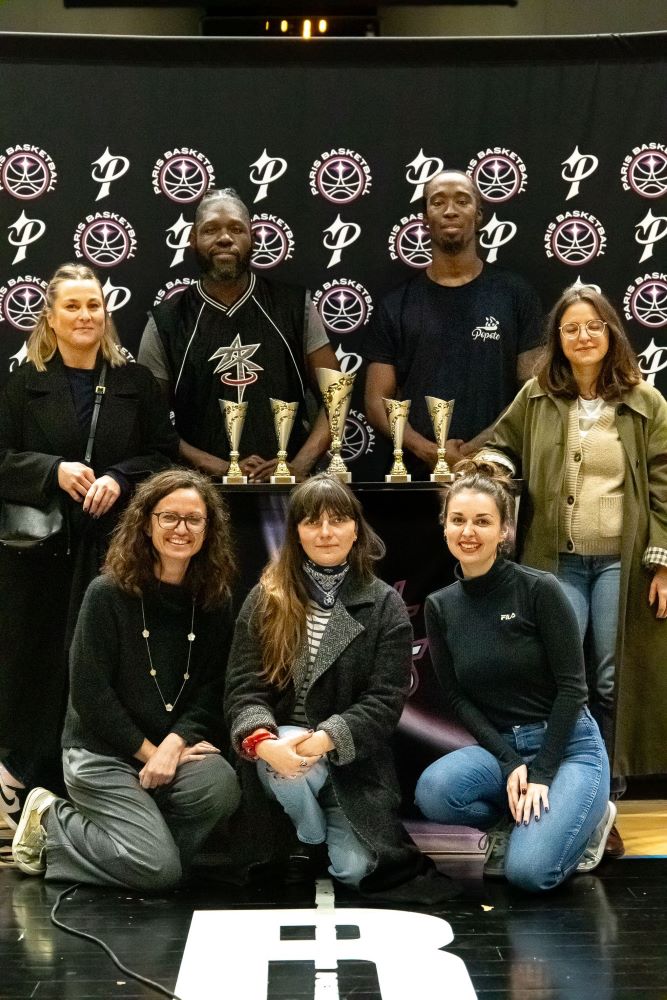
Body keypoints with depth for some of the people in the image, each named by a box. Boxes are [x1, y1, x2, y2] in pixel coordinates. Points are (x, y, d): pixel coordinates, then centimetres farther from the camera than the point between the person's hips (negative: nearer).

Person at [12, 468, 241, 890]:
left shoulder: (215, 601, 2)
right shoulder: (108, 594, -10)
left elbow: (211, 690, 0)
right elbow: (90, 693, -11)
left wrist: (175, 743, -17)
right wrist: (147, 750, -11)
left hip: (178, 747, 4)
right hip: (102, 751, -4)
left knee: (220, 786, -30)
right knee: (159, 869, -18)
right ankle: (50, 823, 7)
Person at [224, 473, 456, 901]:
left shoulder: (385, 606, -2)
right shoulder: (266, 599, 1)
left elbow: (386, 700, -9)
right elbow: (243, 687, -6)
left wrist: (326, 738, -26)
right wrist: (262, 741, -28)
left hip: (353, 757, 0)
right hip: (278, 749, 0)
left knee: (353, 868, -15)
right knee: (291, 767, -35)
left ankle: (339, 841, 22)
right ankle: (311, 847, -3)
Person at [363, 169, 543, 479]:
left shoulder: (515, 294, 5)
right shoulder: (397, 305, 8)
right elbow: (377, 402, 5)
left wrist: (478, 447, -13)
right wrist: (429, 451, -12)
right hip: (418, 474, 1)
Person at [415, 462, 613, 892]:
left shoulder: (540, 589, -13)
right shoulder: (440, 606, 1)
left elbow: (572, 687, -12)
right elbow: (458, 697, 0)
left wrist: (541, 773, -16)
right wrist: (509, 763, -13)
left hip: (567, 745, -4)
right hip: (499, 745, 4)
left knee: (527, 870, -25)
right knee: (433, 792, -28)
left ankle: (590, 816, 8)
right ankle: (533, 821, 2)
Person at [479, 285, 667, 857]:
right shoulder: (537, 398, 5)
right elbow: (501, 445, 19)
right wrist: (493, 465, -5)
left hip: (620, 559, -1)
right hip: (558, 560, 1)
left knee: (613, 682, 3)